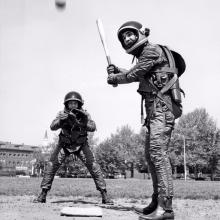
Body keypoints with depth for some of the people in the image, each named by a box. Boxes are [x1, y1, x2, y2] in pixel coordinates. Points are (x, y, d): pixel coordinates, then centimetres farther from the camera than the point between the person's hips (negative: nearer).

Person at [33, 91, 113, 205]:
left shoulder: (84, 114, -16)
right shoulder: (62, 114, -15)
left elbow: (93, 127, -30)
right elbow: (52, 127, -29)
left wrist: (83, 124, -50)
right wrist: (61, 121, -49)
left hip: (81, 145, -1)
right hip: (64, 145, 1)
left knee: (94, 167, -12)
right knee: (51, 165, -9)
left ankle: (104, 195, -4)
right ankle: (43, 195, 3)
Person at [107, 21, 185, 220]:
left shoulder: (151, 50, -5)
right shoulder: (143, 55, 24)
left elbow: (134, 75, -9)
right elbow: (136, 75, 26)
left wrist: (114, 78, 7)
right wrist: (117, 71, 12)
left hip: (162, 107, -10)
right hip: (155, 109, 10)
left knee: (158, 152, -18)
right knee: (151, 154, 10)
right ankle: (156, 202, 16)